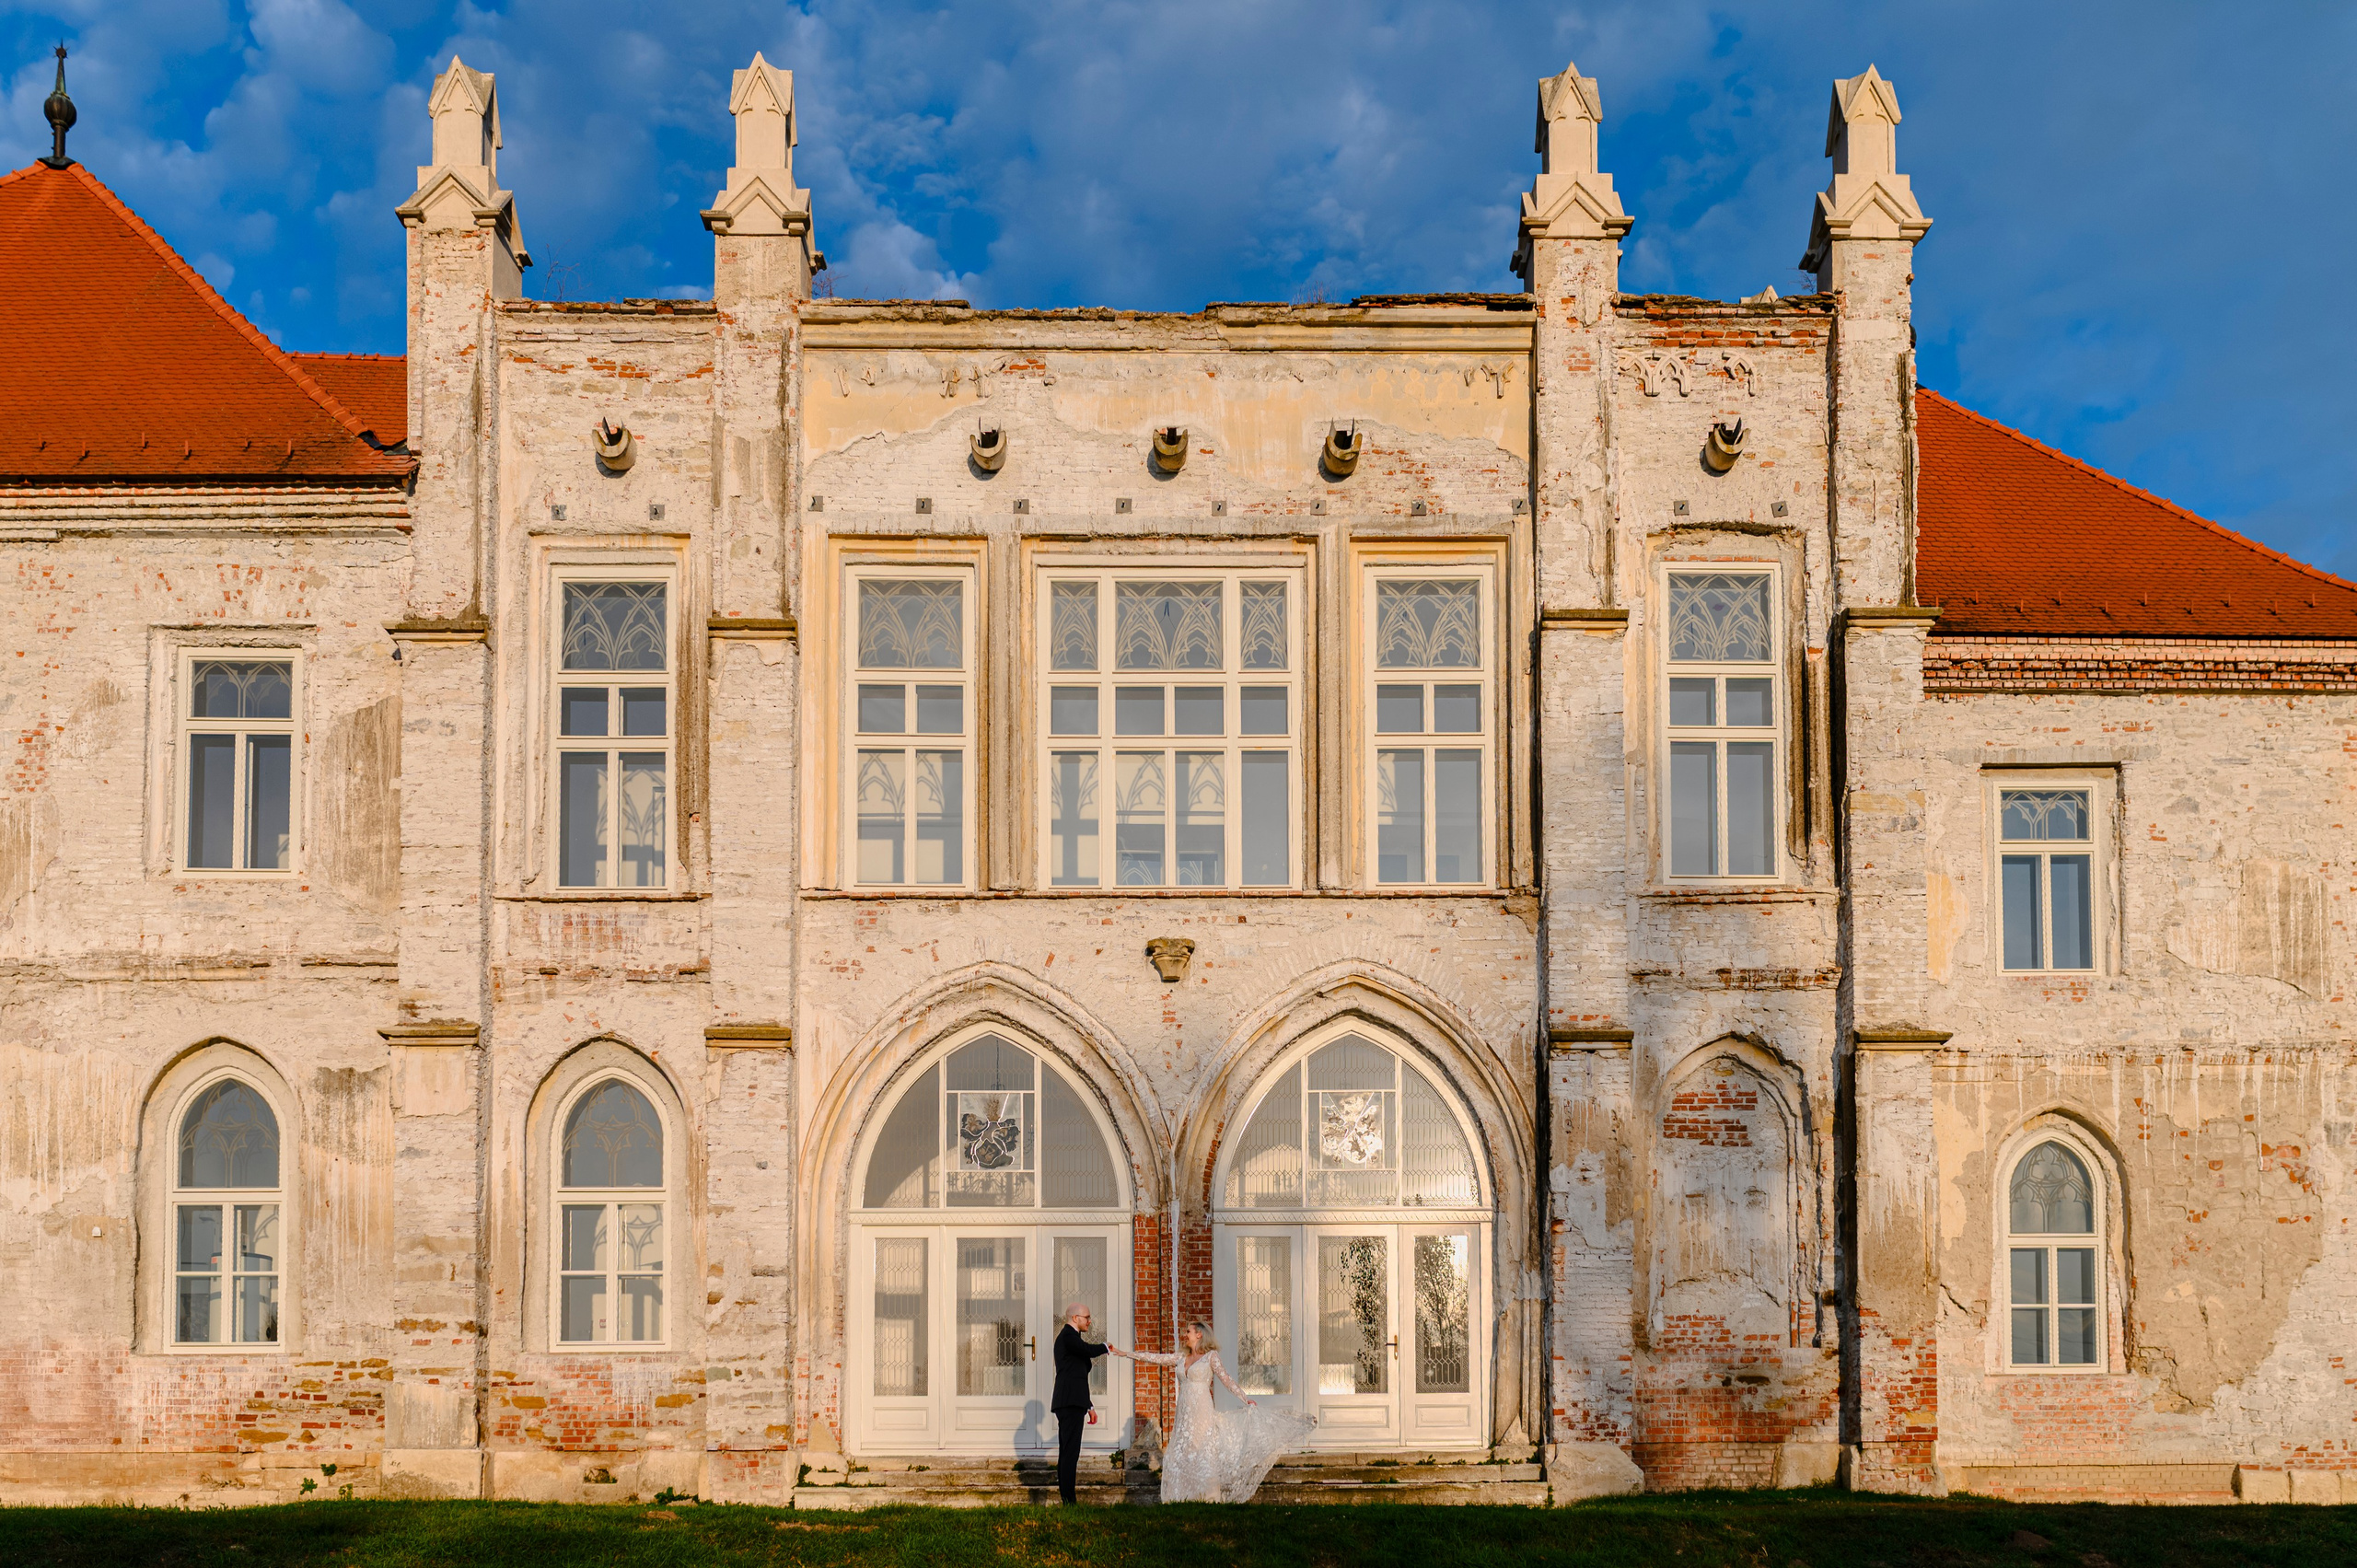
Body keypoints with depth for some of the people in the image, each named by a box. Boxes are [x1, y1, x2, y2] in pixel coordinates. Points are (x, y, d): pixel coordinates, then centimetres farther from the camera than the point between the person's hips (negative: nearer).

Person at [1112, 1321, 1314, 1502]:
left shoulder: (1210, 1356, 1)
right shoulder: (1181, 1358, 15)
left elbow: (1227, 1379, 0)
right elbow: (1154, 1358, 16)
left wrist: (1246, 1399, -5)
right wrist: (1125, 1353, 15)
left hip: (1201, 1413, -6)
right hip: (1184, 1414, 6)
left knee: (1203, 1456, -7)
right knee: (1180, 1458, 1)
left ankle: (1207, 1498, -2)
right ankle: (1185, 1499, 5)